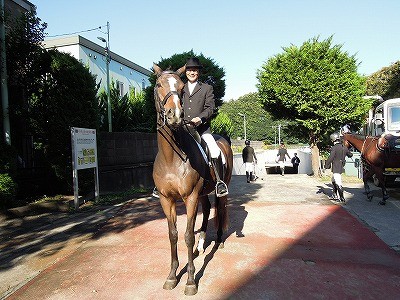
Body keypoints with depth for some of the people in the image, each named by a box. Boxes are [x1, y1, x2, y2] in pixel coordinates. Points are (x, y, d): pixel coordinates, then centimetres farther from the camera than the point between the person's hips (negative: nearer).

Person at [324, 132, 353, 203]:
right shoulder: (344, 147, 9)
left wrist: (326, 165, -8)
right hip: (341, 167, 9)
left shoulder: (334, 148, -15)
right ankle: (334, 196, 29)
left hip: (336, 168, -9)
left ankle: (342, 198, -5)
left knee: (338, 183, -6)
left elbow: (330, 158, -18)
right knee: (334, 181, 21)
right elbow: (350, 155, 24)